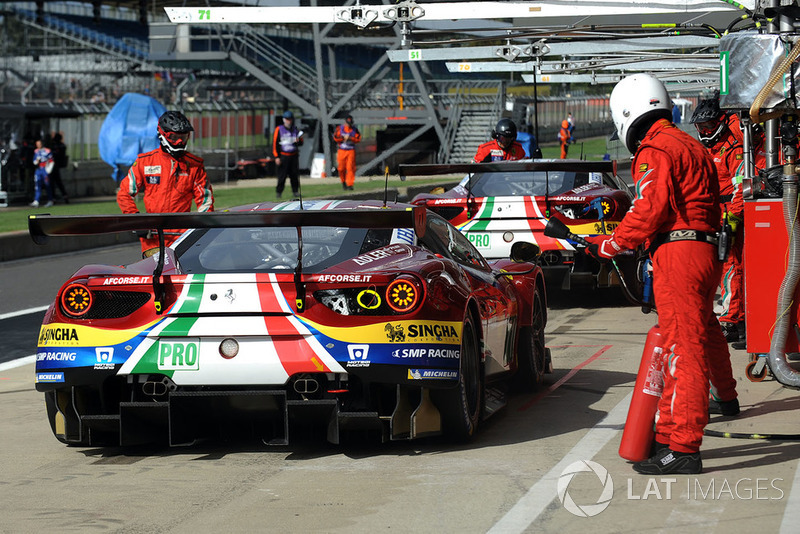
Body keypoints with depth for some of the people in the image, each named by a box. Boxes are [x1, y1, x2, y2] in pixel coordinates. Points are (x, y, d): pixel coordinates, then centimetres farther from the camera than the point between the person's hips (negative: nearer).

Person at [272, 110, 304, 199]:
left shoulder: (295, 129, 13)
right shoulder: (279, 129, 0)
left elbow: (301, 142, 17)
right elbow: (275, 143, -2)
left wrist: (298, 141, -9)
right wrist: (277, 157, -9)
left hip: (294, 156, 4)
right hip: (283, 156, -4)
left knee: (295, 175, 3)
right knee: (282, 175, -5)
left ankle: (295, 191, 12)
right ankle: (278, 192, 3)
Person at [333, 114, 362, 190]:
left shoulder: (354, 129, 7)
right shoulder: (339, 128, 3)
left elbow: (358, 139, -2)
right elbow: (335, 138, -6)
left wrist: (350, 138, -14)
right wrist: (344, 138, -13)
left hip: (351, 150, 0)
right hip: (342, 150, 0)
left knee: (350, 167, -10)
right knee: (341, 168, 1)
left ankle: (349, 184, -8)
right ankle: (343, 182, 25)